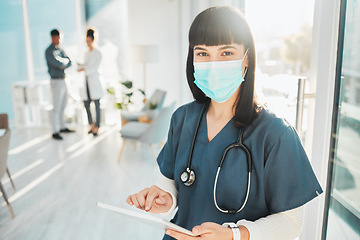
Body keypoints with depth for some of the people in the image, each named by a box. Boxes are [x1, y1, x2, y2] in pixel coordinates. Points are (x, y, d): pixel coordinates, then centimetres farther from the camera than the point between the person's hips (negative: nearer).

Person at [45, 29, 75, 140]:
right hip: (56, 81, -8)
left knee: (63, 106, 15)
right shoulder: (49, 51, -11)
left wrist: (63, 65, -13)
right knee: (57, 108, -7)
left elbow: (69, 62, 7)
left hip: (63, 81, 8)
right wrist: (64, 61, -4)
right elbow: (56, 63, -24)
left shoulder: (61, 50, 15)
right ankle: (55, 132, -2)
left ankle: (63, 127, 27)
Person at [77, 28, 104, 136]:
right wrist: (81, 65, 1)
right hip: (86, 80, 7)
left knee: (97, 104, -1)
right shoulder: (86, 53, 17)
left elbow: (95, 68, -11)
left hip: (94, 80, -7)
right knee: (86, 104, 6)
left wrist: (84, 69, -21)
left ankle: (97, 127, 5)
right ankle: (91, 125, 22)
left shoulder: (97, 53, -5)